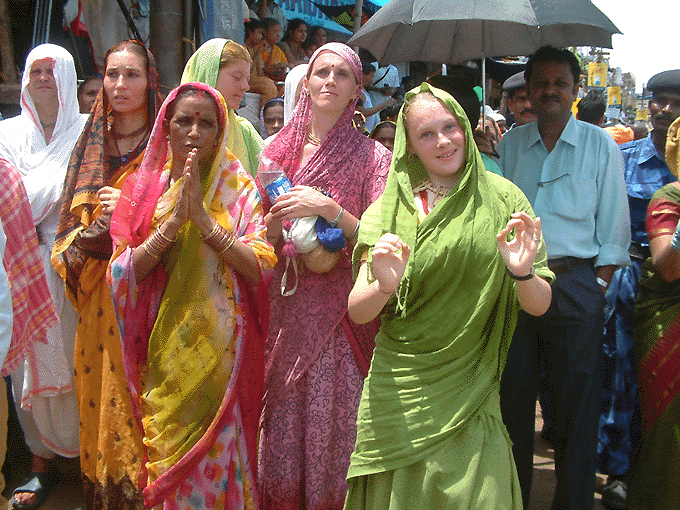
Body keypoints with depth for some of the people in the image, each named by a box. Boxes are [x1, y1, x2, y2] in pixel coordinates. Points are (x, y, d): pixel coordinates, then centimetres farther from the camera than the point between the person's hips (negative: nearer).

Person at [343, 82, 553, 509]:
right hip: (399, 393, 0)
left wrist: (522, 274, -24)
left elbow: (539, 305, -2)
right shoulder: (392, 208, 1)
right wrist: (383, 286, -26)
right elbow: (357, 312, -5)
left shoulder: (502, 199, 0)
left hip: (470, 393, 0)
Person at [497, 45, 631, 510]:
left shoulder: (600, 146, 5)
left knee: (575, 401, 2)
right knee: (512, 397, 9)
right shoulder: (510, 144, 11)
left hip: (574, 285, -2)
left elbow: (613, 228, 4)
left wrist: (598, 290, -4)